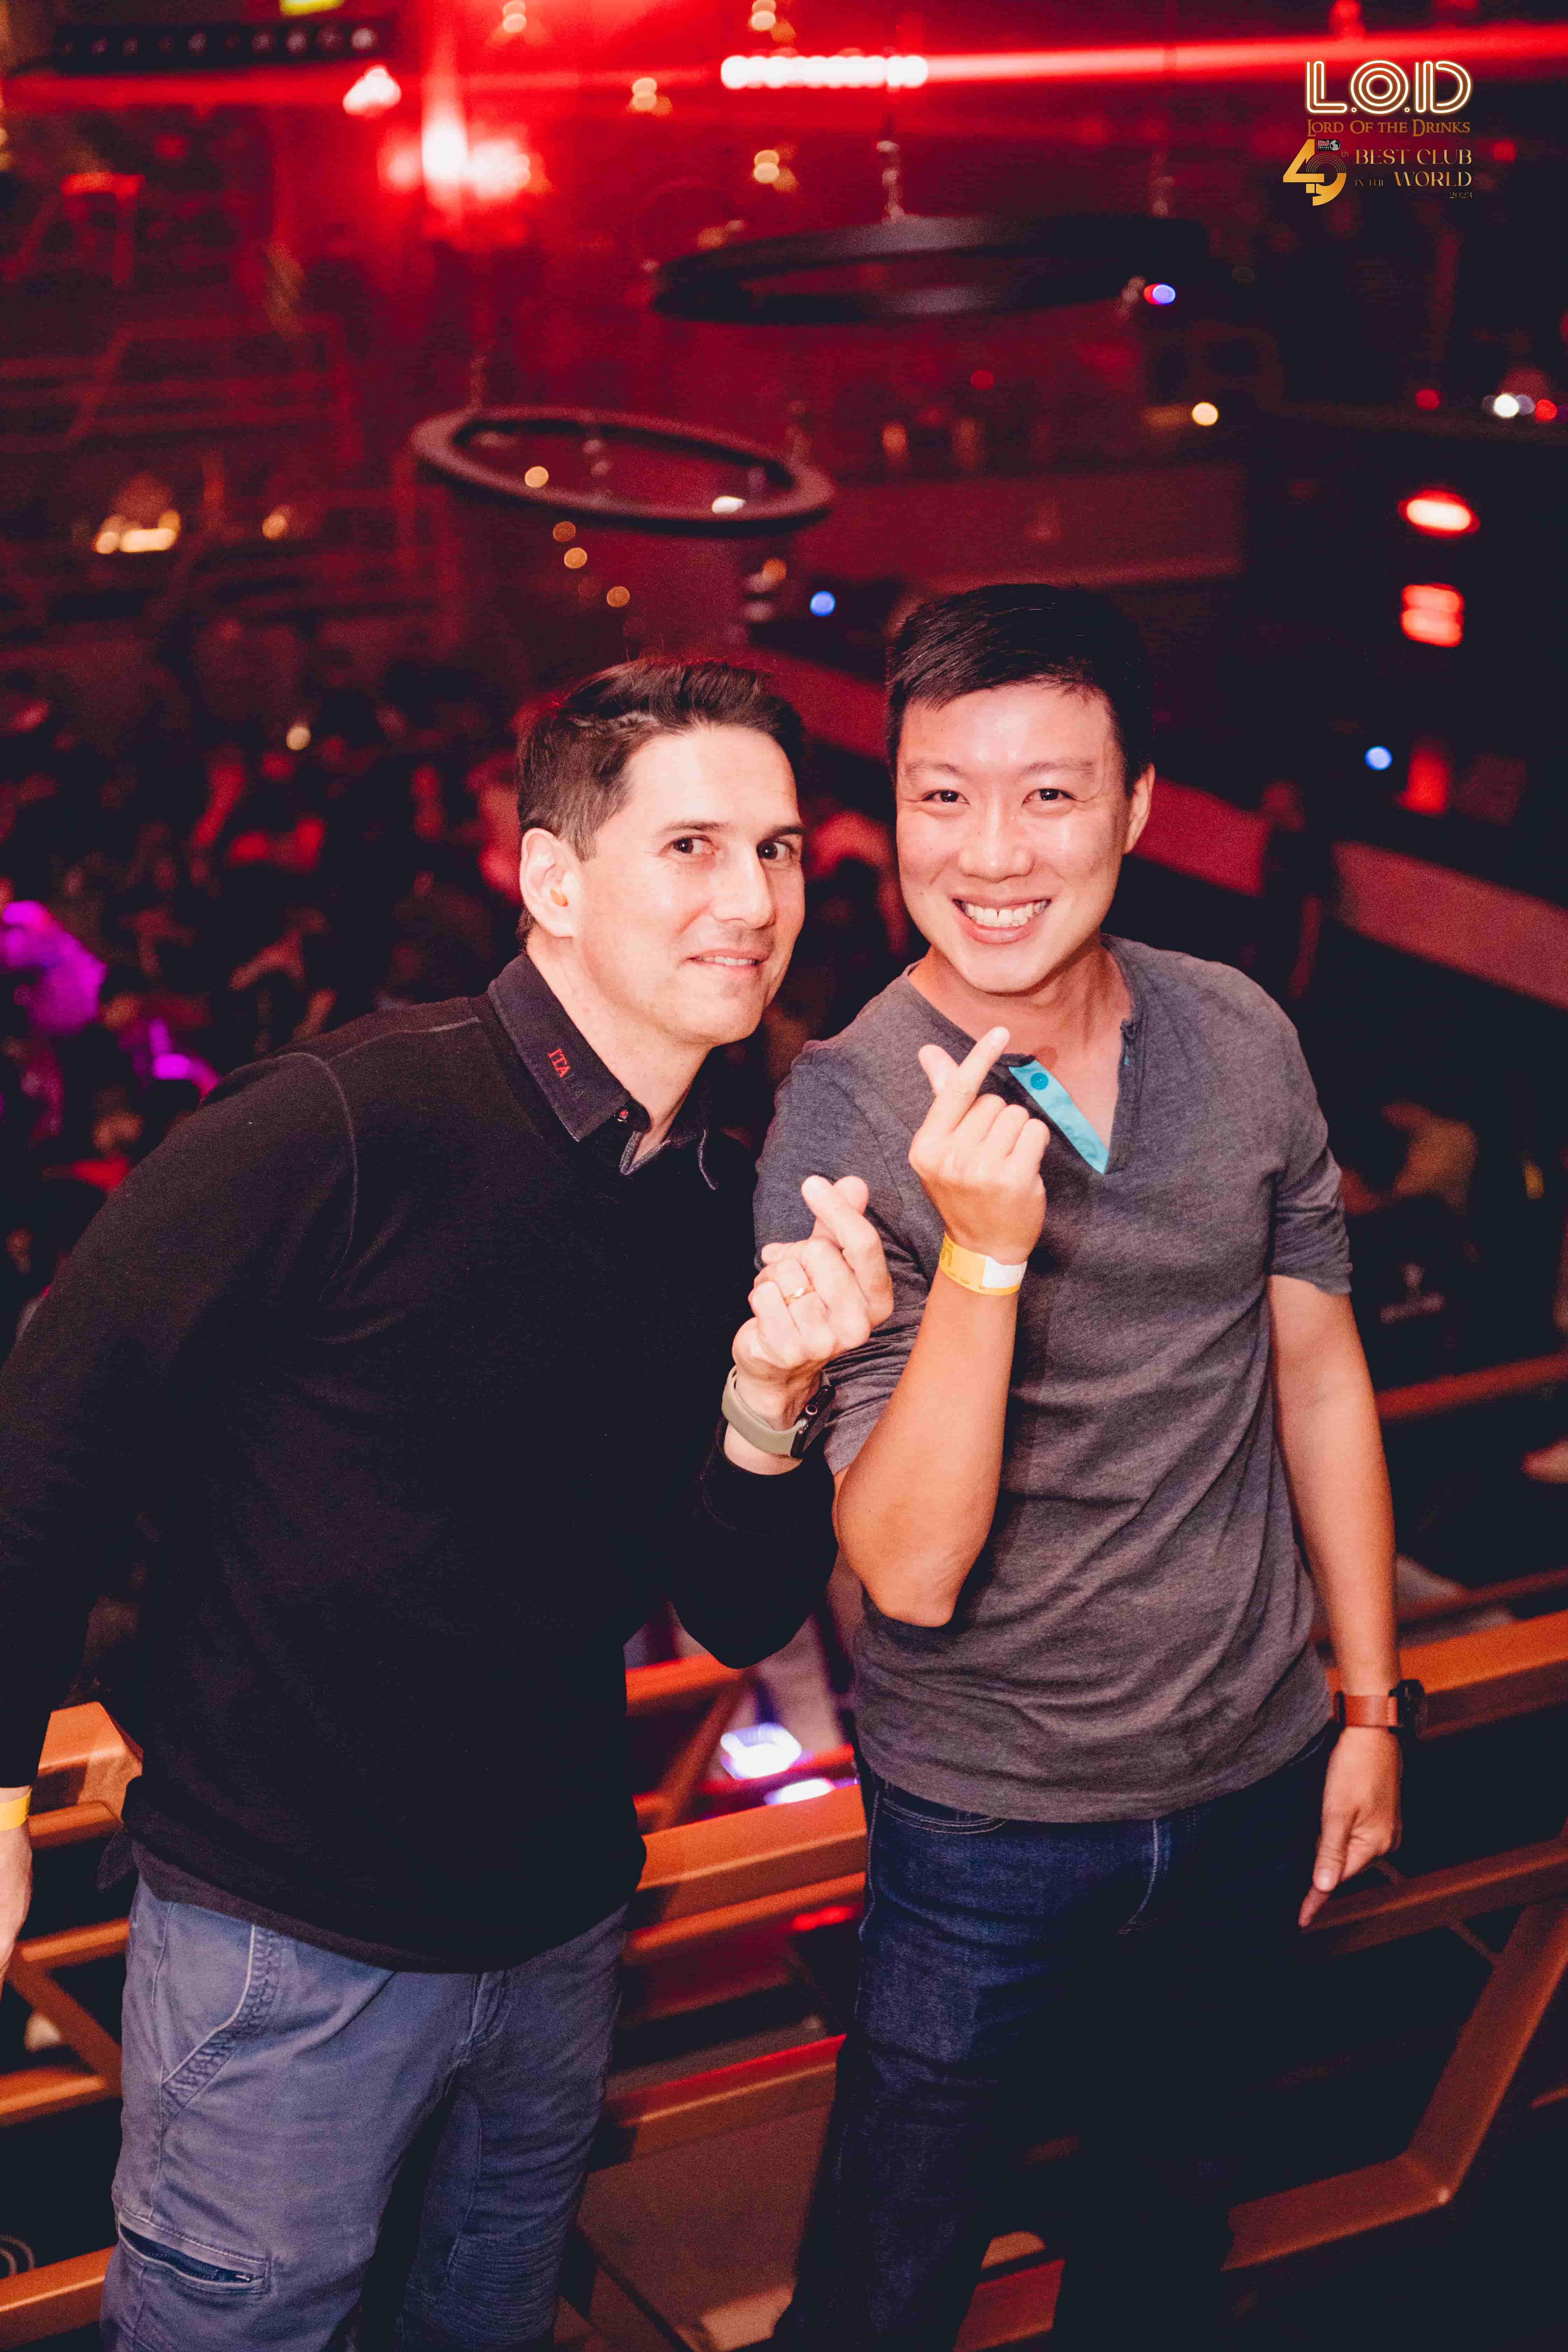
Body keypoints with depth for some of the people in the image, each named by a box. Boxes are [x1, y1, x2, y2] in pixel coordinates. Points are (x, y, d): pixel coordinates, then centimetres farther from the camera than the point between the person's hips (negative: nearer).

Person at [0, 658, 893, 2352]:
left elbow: (741, 1617, 2)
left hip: (559, 1918, 7)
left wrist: (769, 1408, -17)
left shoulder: (725, 1207, 1)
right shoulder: (349, 1128, -21)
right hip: (286, 1938, -6)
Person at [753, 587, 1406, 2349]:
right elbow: (908, 1571, -25)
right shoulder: (842, 1122, -20)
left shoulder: (1242, 1041, -8)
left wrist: (1370, 1702, 8)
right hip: (988, 1811, -4)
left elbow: (1317, 1368, 6)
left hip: (1251, 1778, 4)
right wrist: (984, 1253, -37)